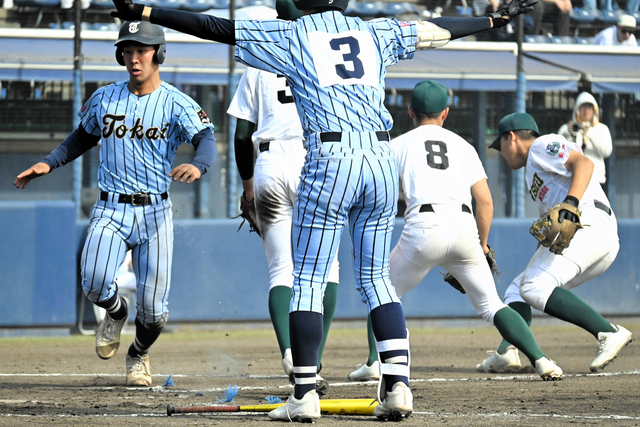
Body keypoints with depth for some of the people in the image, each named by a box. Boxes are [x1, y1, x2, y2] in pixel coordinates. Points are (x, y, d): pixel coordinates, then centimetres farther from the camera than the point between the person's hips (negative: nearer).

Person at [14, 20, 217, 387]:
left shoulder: (177, 104, -4)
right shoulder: (104, 99, 7)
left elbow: (207, 141, -20)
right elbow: (83, 137, 25)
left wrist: (197, 166, -42)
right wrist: (48, 164, 11)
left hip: (155, 213, -1)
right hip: (111, 211, 2)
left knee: (153, 309, -4)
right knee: (95, 283, -25)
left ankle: (139, 355, 31)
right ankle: (115, 312, 13)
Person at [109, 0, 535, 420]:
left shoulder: (291, 36, 7)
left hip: (329, 162, -4)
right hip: (381, 162, 4)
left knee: (308, 279, 1)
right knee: (376, 277, 13)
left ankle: (305, 393, -3)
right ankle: (398, 384, 0)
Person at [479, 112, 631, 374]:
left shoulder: (542, 146, 6)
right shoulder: (533, 170, 35)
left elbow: (583, 163, -12)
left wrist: (571, 202, -26)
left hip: (588, 226, -10)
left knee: (534, 287, -25)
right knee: (517, 290, 12)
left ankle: (609, 334, -31)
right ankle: (507, 352, -10)